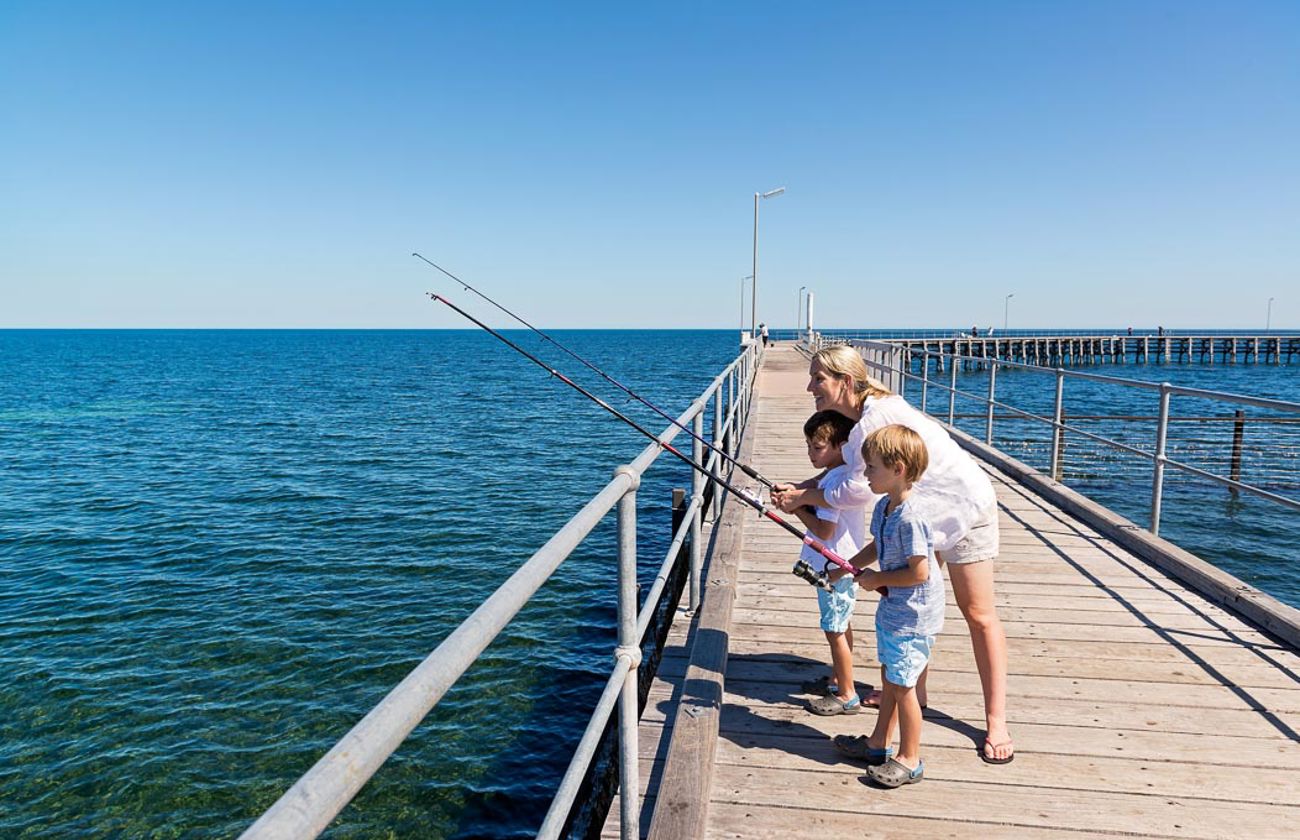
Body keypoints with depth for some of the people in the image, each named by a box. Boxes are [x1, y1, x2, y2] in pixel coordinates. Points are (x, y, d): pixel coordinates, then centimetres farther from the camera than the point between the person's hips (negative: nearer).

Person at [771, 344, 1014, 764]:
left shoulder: (878, 415, -31)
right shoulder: (855, 416, -2)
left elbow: (860, 491, -27)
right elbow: (845, 469, 3)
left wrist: (804, 498, -17)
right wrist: (799, 487, -12)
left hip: (962, 505, -10)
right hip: (921, 508, 10)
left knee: (978, 614, -1)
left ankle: (996, 722, 9)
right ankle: (912, 689, 31)